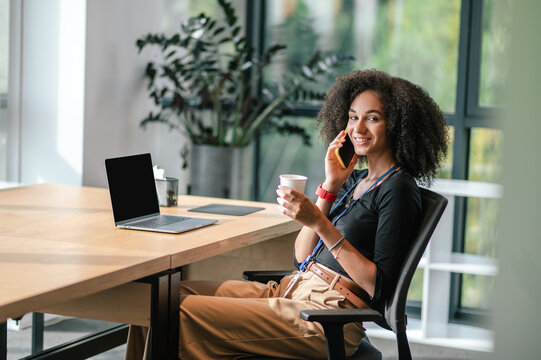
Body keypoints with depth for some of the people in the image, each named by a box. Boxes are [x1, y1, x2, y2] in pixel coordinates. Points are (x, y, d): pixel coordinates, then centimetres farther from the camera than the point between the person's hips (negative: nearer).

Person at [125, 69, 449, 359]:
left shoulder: (398, 190, -8)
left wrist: (320, 223, -21)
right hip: (292, 291, 9)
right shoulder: (356, 180, 17)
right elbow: (302, 257, 10)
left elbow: (379, 287, -17)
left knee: (186, 313, -18)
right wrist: (330, 187, 1)